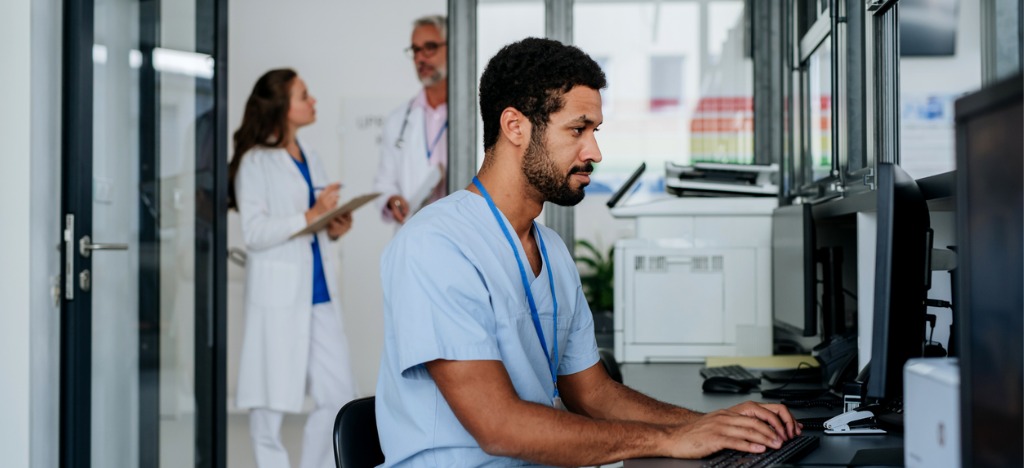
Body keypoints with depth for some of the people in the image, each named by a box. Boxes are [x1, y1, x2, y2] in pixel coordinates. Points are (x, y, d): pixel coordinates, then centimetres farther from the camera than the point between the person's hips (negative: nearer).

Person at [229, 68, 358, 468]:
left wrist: (335, 228, 3)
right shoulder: (255, 162, -4)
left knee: (339, 396, 5)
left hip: (318, 290, 7)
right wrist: (310, 216, -19)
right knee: (272, 400, 1)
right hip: (278, 294, -7)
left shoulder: (309, 160, 17)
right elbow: (254, 233, -13)